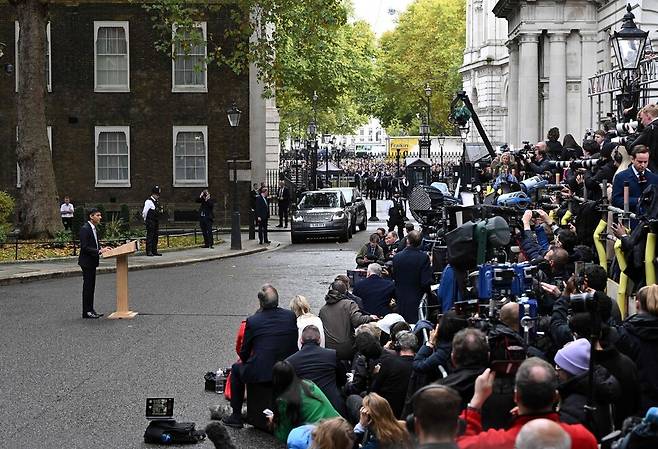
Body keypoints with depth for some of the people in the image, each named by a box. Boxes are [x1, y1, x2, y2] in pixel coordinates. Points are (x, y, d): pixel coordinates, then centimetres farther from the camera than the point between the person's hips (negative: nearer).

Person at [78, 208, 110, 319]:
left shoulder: (94, 228, 11)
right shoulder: (85, 229, -19)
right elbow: (85, 247, -23)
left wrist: (102, 249, 1)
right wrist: (99, 251, -26)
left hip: (92, 261, 9)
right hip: (86, 262, -9)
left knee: (91, 286, 13)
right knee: (87, 286, -4)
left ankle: (90, 310, 19)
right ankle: (86, 312, 2)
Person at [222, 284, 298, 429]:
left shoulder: (252, 321, -10)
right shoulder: (291, 316, -1)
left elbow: (244, 354, 1)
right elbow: (294, 346, 9)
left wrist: (245, 360, 23)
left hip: (259, 373, -4)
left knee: (236, 368, 27)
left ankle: (236, 416, 27)